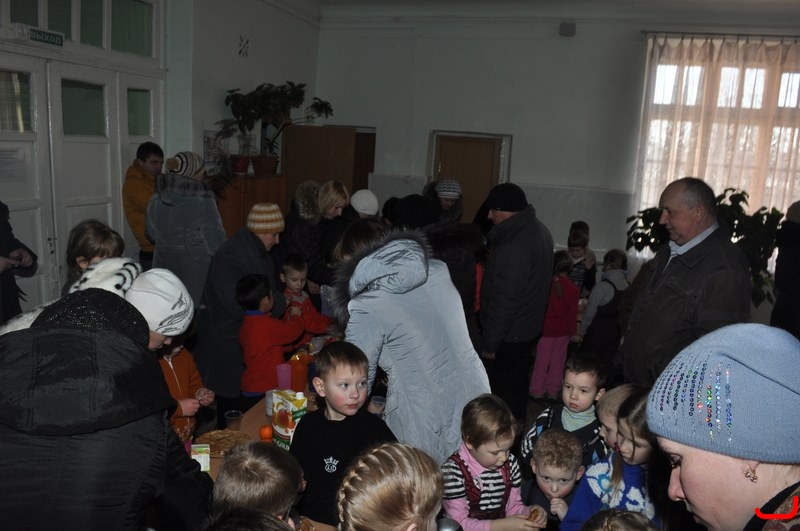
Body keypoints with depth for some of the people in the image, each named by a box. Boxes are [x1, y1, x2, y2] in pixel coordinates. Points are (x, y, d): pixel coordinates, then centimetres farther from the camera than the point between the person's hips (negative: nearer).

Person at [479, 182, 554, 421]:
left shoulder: (514, 247, -28)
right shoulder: (538, 229, 5)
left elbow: (505, 302, -25)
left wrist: (490, 343, -16)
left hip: (509, 336, -10)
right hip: (528, 327, 10)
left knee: (504, 394, 3)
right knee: (517, 388, 22)